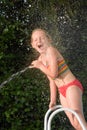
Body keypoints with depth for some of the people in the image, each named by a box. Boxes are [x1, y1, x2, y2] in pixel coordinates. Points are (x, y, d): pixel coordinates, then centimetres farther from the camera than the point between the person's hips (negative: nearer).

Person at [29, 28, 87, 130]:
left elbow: (53, 74, -22)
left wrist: (39, 66, -8)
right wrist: (53, 100, 16)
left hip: (72, 86, -8)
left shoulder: (51, 50, -13)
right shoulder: (41, 58, 10)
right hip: (62, 91, 8)